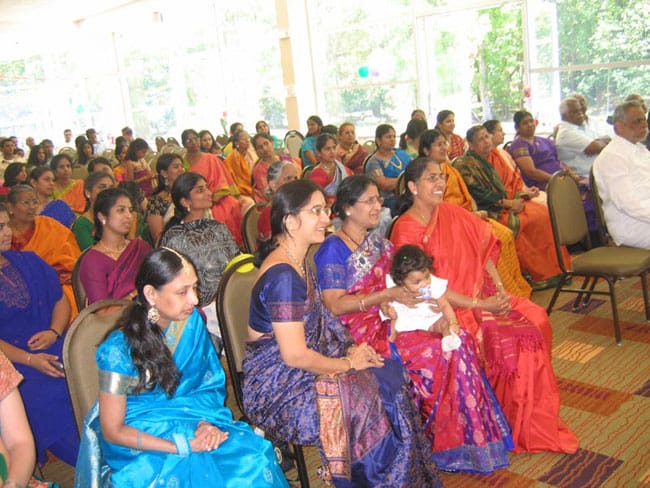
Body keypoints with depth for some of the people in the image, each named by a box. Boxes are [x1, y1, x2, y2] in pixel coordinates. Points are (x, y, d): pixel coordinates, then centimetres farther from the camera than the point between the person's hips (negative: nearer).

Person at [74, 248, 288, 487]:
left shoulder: (191, 321, -5)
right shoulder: (119, 349, -18)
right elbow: (113, 431, -13)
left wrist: (205, 421, -14)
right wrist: (184, 447, -21)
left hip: (191, 419, 4)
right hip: (140, 439, -4)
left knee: (255, 458, -19)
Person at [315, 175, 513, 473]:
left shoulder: (378, 243, 16)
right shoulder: (334, 249, -8)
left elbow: (423, 277, 12)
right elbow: (334, 306, -16)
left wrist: (444, 308, -7)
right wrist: (388, 295, -20)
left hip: (389, 320, 8)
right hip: (359, 333, -8)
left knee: (460, 338, -11)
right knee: (440, 350, -21)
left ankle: (460, 438, -4)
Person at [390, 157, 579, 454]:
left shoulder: (450, 213, 8)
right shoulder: (405, 231, -13)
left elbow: (484, 249, 11)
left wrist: (498, 286, -5)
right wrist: (480, 305, -18)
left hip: (483, 294, 7)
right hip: (449, 308, -7)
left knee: (536, 318, -10)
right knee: (507, 341, -23)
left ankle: (537, 422, 4)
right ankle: (519, 428, 1)